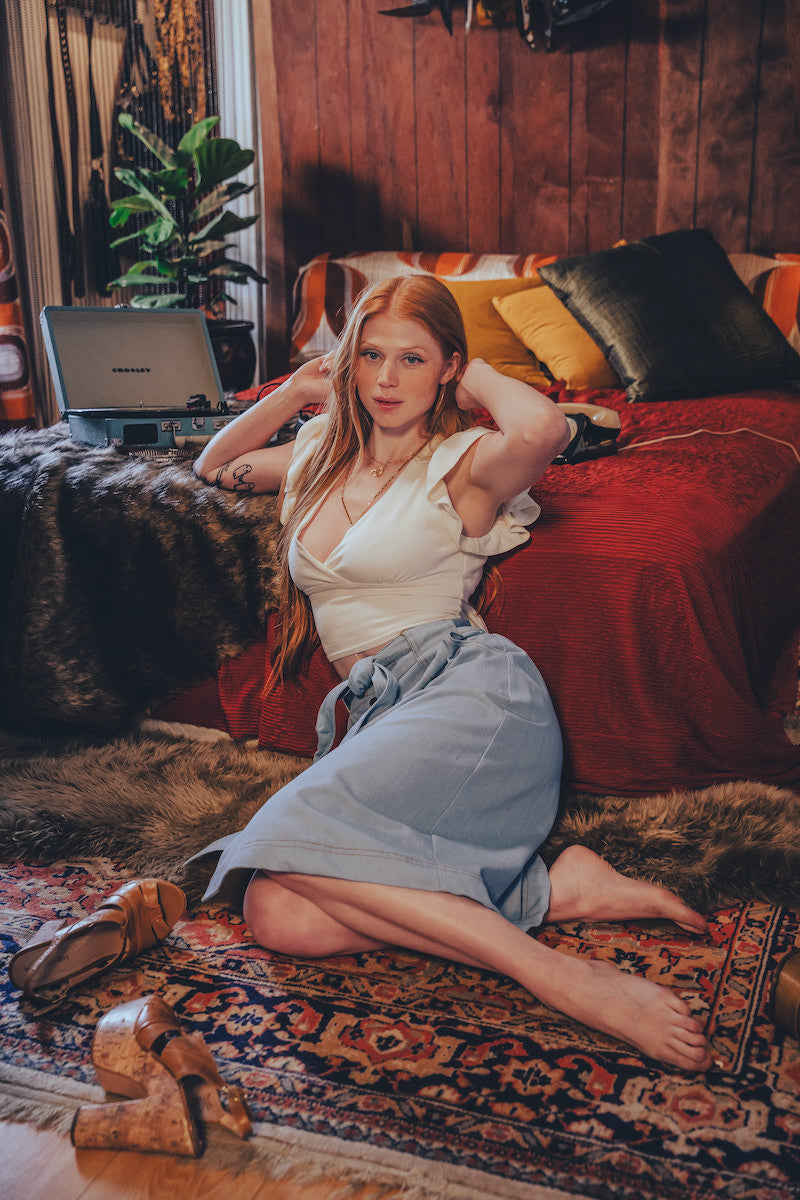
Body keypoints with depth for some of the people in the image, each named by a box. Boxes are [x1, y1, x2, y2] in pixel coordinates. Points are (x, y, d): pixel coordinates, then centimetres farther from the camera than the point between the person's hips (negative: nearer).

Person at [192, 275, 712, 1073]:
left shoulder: (462, 462, 3)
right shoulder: (321, 456, 23)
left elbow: (543, 429, -22)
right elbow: (214, 467, 41)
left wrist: (480, 378, 0)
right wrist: (296, 391, 27)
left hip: (470, 690, -6)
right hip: (382, 716, 6)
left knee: (290, 840, -31)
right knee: (277, 916, -23)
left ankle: (561, 978, -27)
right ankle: (555, 891, -16)